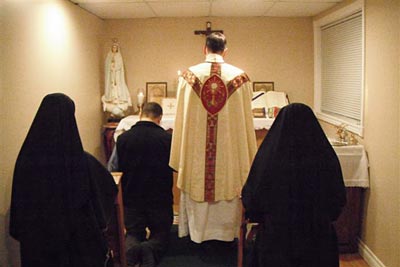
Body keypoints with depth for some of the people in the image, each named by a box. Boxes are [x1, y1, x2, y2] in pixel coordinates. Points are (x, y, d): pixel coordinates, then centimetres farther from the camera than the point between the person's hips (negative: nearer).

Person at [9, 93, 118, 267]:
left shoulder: (26, 160, -12)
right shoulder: (84, 162, -20)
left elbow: (18, 206, -1)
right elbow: (109, 189, -5)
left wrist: (21, 234, 12)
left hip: (37, 242, 3)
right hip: (80, 242, -3)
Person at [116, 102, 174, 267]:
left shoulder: (123, 138, -9)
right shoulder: (167, 138, -13)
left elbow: (120, 167, 6)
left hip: (132, 196, 1)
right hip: (160, 197, -1)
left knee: (133, 233, 17)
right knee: (161, 233, 16)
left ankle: (131, 249, -17)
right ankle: (150, 249, -18)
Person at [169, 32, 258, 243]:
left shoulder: (189, 75, -6)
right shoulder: (239, 76, -6)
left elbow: (181, 117, -1)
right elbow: (245, 117, -1)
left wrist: (180, 158, 9)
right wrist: (247, 159, 10)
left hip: (196, 148, 0)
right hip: (229, 146, 0)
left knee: (197, 181, 16)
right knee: (228, 184, 15)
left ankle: (198, 229, 29)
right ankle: (227, 230, 28)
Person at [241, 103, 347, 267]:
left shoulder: (268, 158, -19)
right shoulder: (327, 161, -14)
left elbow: (251, 199, -8)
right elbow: (339, 200, -1)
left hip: (276, 242, -1)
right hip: (318, 242, 2)